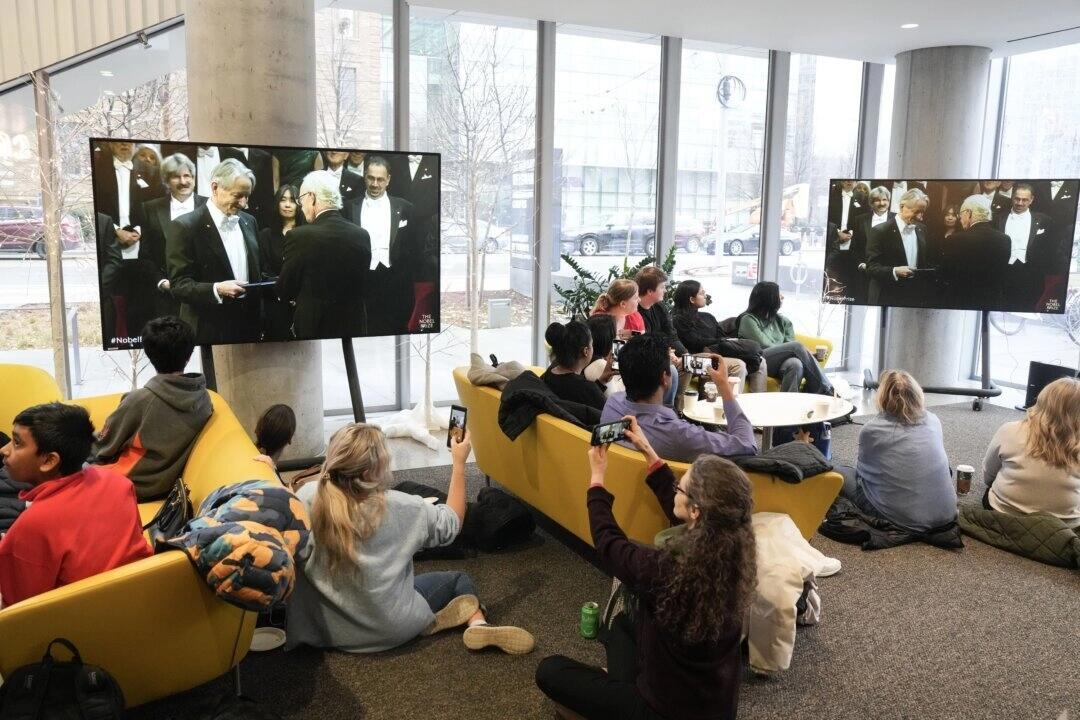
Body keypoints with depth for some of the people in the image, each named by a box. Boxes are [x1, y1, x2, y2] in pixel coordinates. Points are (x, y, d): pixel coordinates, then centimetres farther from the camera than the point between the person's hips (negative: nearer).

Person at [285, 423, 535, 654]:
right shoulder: (399, 507, -23)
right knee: (458, 579, 21)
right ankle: (477, 624, -3)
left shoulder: (307, 497, -18)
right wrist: (459, 462, 2)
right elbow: (452, 522, -4)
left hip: (325, 627, 3)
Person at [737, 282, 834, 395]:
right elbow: (764, 346, -8)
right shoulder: (748, 319, 5)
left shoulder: (782, 321, 23)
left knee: (796, 364, -34)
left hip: (779, 365, 5)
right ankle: (827, 390, -29)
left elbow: (790, 343, 8)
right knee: (797, 345, -27)